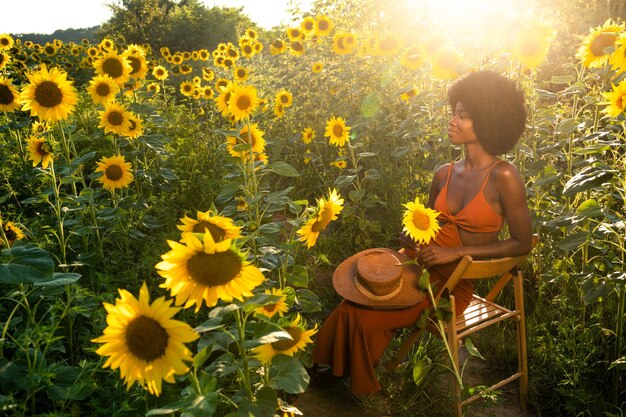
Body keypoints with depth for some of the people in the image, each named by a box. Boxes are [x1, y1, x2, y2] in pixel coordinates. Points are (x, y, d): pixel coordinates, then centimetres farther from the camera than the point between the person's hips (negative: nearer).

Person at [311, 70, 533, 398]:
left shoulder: (503, 177, -14)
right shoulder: (444, 174, 3)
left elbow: (522, 242, -11)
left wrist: (456, 252, -16)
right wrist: (411, 239, -7)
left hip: (454, 282, -4)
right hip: (417, 264, 5)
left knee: (365, 317, -15)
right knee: (351, 306, -17)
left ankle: (362, 387, 15)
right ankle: (334, 369, 9)